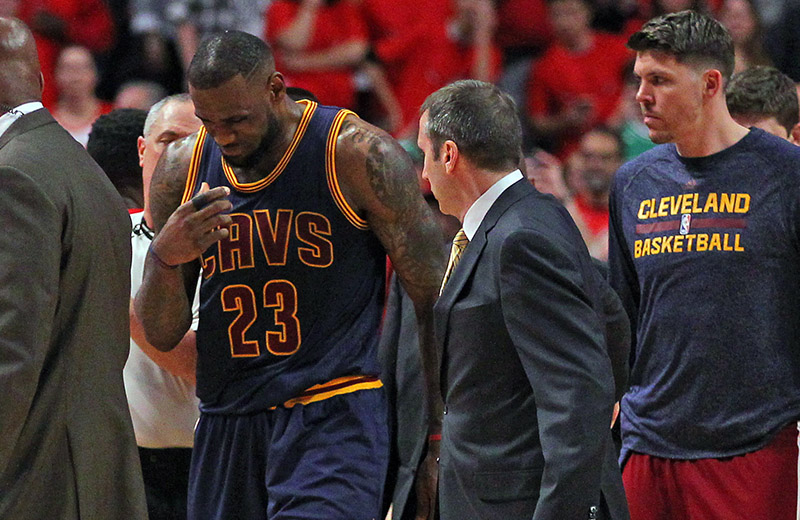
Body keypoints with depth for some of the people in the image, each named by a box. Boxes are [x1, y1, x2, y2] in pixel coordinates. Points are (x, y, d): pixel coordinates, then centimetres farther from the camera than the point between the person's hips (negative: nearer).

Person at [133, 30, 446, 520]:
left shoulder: (357, 156, -7)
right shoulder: (182, 170, 6)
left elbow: (436, 301, -3)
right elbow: (162, 334, 10)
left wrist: (440, 441, -5)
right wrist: (166, 258, -12)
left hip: (333, 423, -5)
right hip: (225, 424, 5)